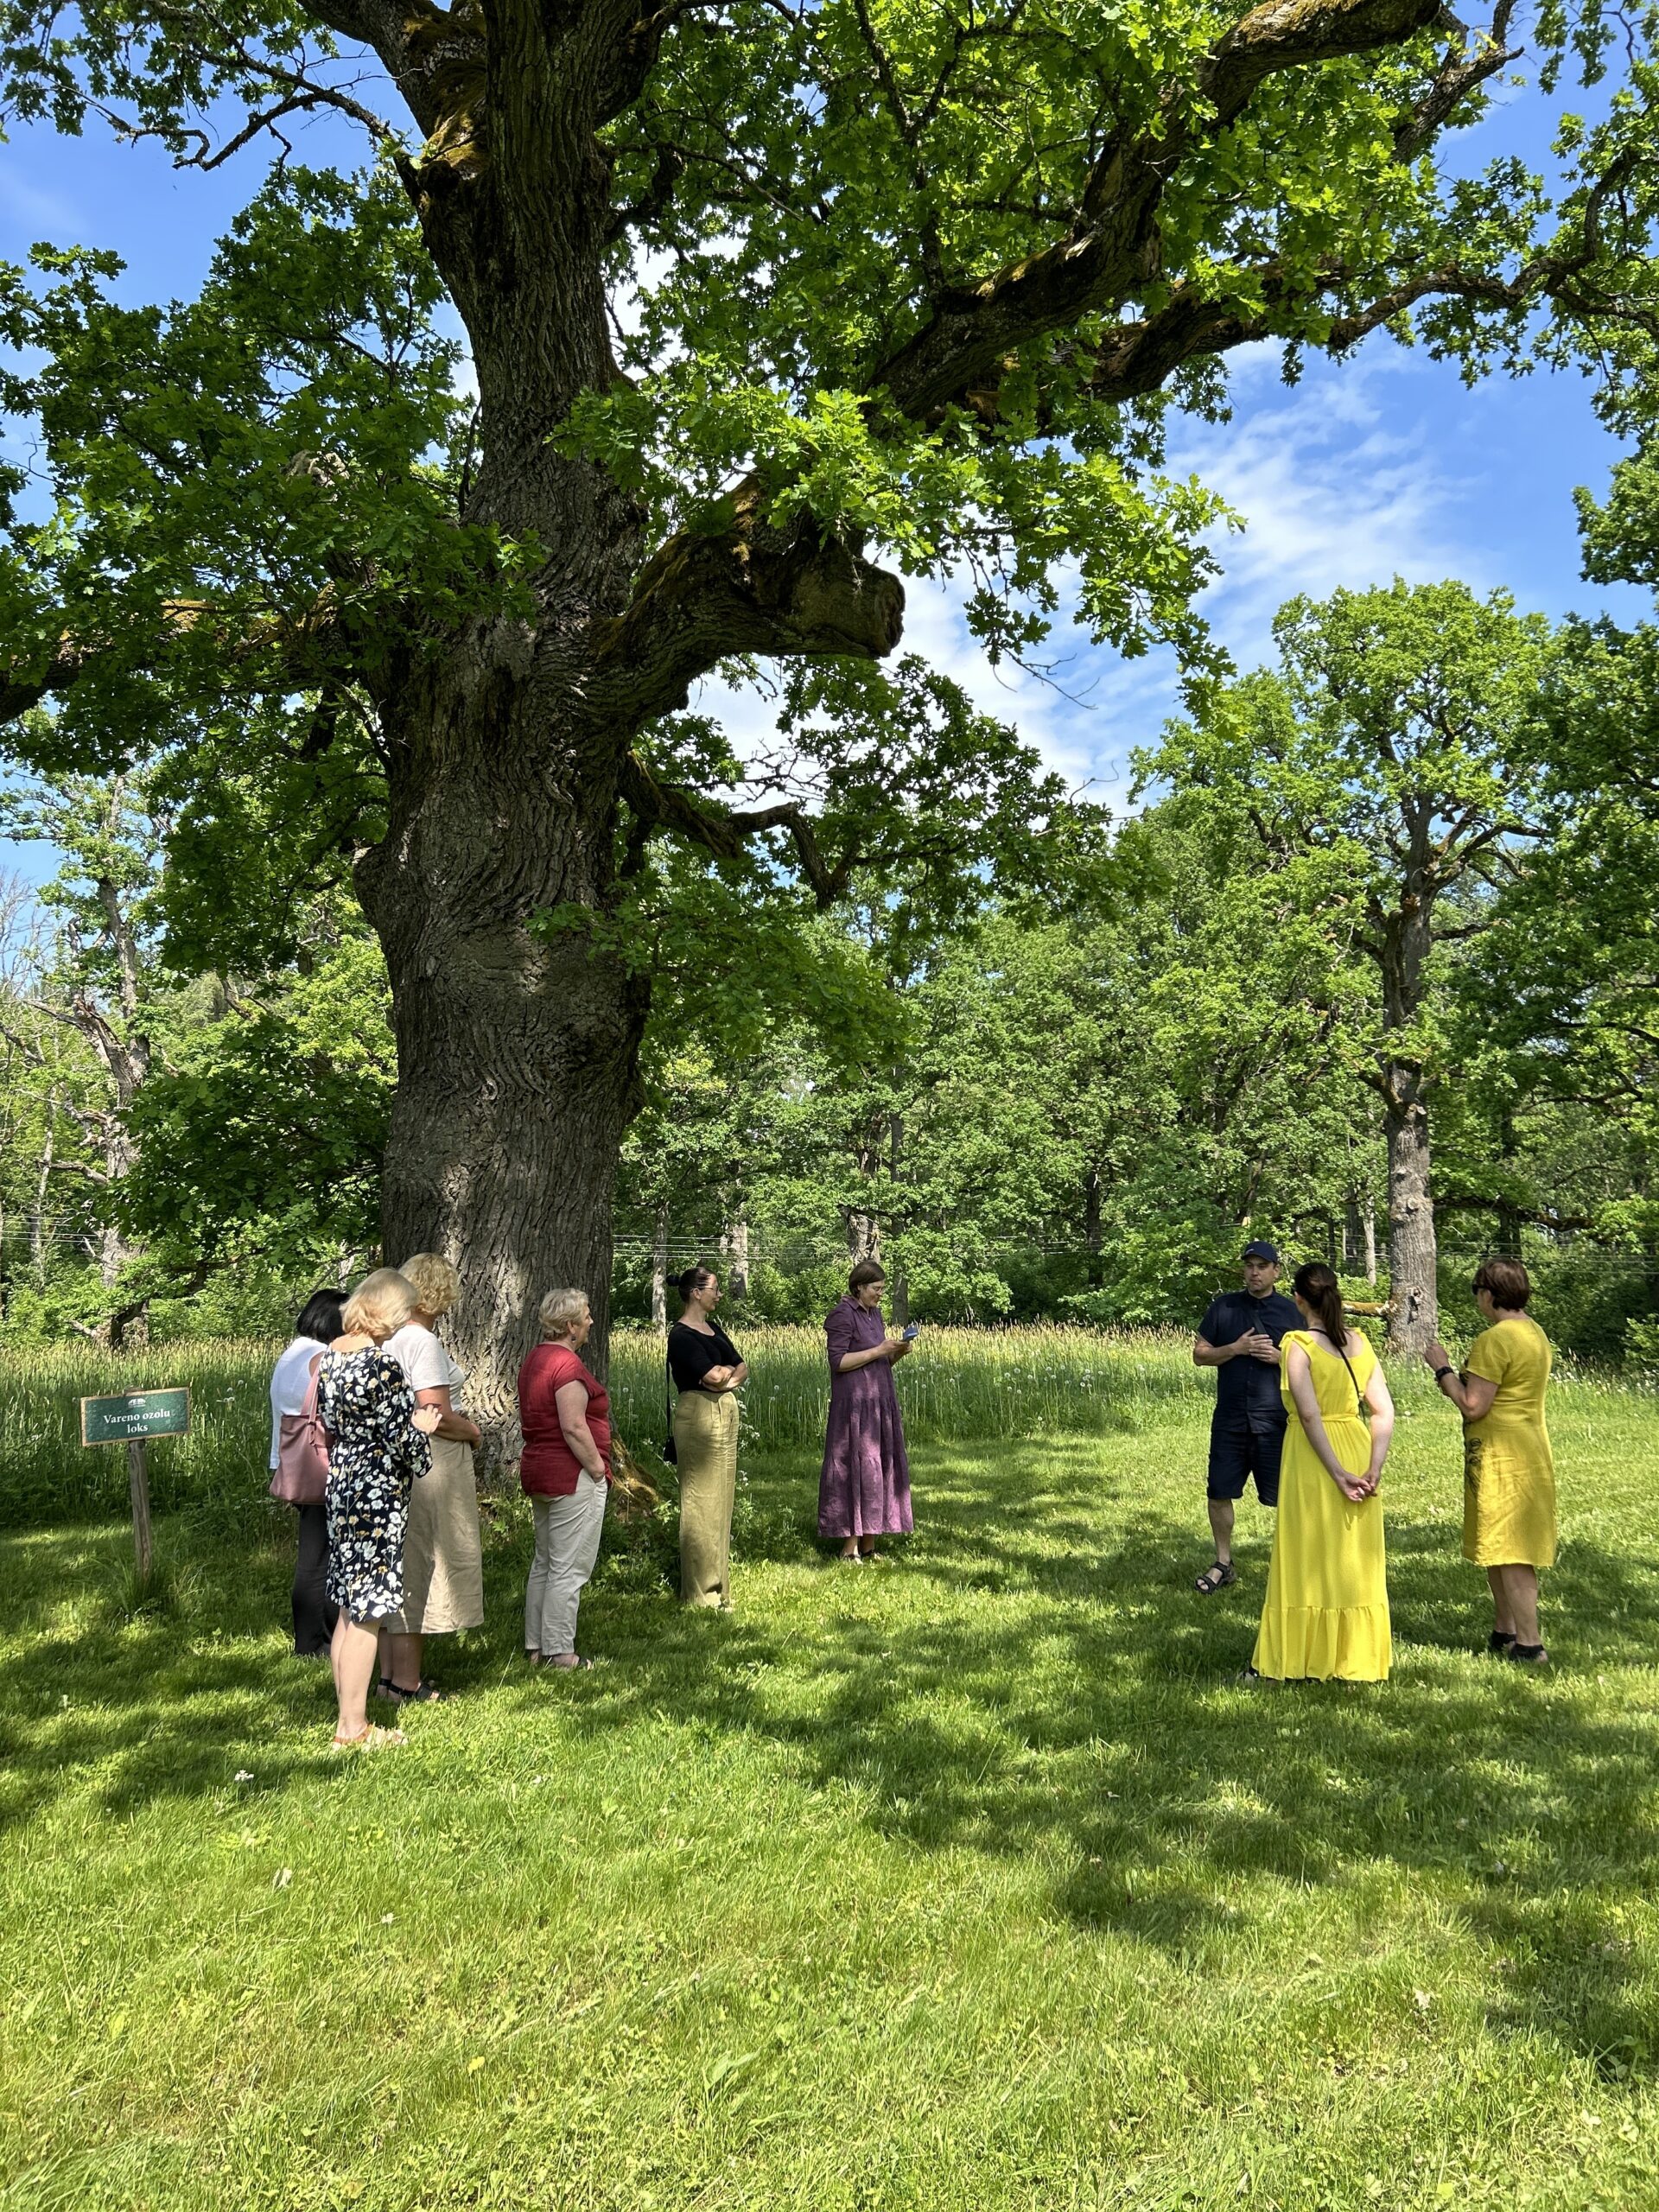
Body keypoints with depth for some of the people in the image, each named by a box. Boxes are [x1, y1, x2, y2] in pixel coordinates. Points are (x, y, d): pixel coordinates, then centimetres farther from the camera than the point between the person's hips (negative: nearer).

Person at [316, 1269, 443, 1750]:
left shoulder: (330, 1355, 6)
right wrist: (422, 1426, 2)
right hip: (377, 1494, -9)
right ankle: (354, 1729, 9)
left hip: (341, 1482, 9)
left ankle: (346, 1717, 25)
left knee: (349, 1610, 16)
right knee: (367, 1616, 1)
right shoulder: (381, 1363, -20)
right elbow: (400, 1440, -19)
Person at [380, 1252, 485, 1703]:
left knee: (395, 1567, 16)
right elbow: (435, 1415, -23)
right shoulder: (422, 1340, -17)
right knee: (420, 1568, 0)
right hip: (427, 1464, -9)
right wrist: (473, 1431, -6)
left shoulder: (388, 1336, 10)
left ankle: (390, 1672, 26)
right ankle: (406, 1682, 8)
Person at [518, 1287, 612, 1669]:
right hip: (572, 1477, -10)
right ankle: (559, 1651, 1)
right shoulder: (567, 1363, -18)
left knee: (544, 1562, 17)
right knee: (570, 1568, -3)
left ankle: (535, 1644, 24)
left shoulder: (534, 1360, 13)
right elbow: (574, 1426, -24)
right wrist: (598, 1468, -15)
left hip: (537, 1470, 10)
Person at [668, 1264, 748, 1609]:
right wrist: (729, 1369, 0)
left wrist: (728, 1377, -10)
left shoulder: (713, 1328, 16)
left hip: (725, 1414, 9)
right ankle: (701, 1593, 3)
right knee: (702, 1502, -4)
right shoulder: (681, 1336, -12)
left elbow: (742, 1368, 11)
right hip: (699, 1416, -9)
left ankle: (717, 1582, 21)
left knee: (721, 1499, 12)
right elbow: (712, 1376, -20)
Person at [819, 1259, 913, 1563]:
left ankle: (868, 1546, 13)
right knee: (856, 1469, -6)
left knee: (879, 1470, 8)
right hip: (854, 1404, -8)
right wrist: (879, 1349, -18)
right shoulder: (842, 1315, -11)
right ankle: (849, 1546, 0)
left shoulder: (874, 1313, 14)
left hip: (879, 1402, 8)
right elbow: (838, 1361, -16)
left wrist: (898, 1351, -1)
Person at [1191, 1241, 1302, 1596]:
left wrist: (1280, 1357, -13)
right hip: (1229, 1419, 2)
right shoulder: (1222, 1307, 7)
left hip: (1276, 1421, -2)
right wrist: (1236, 1349, -10)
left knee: (1286, 1498, 0)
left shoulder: (1292, 1311, 3)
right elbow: (1199, 1354, 6)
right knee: (1220, 1494, 7)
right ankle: (1223, 1563, 24)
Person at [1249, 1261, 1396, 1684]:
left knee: (1309, 1559, 4)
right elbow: (1384, 1412, -1)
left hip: (1313, 1458, -5)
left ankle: (1296, 1660, 12)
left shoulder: (1297, 1343, -11)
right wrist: (1373, 1470, -5)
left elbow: (1310, 1414, -19)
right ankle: (1356, 1659, 21)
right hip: (1357, 1451, 5)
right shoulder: (1359, 1342, 5)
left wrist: (1338, 1474, -17)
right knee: (1356, 1561, 13)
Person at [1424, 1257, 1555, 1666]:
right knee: (1499, 1548, 19)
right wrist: (1456, 1381, 15)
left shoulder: (1495, 1340, -19)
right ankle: (1504, 1632, 28)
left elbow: (1473, 1406, -20)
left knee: (1509, 1552, -4)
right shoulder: (1535, 1334, 12)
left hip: (1502, 1456, -10)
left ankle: (1529, 1644, 0)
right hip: (1530, 1447, 10)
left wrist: (1443, 1369, -8)